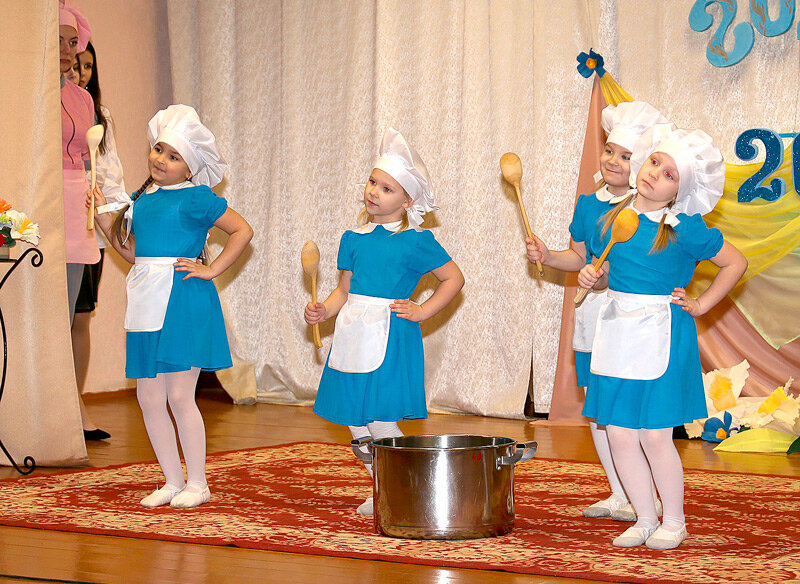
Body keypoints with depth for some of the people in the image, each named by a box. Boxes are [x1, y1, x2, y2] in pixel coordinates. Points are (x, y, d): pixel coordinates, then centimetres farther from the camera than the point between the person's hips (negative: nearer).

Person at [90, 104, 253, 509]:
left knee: (179, 395, -8)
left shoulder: (195, 197, -5)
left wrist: (212, 269, -7)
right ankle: (172, 480, 18)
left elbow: (242, 230, -4)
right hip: (147, 303, 7)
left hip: (182, 301, -7)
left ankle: (197, 483, 5)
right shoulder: (139, 199, 15)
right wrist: (106, 221, 8)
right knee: (149, 397, 6)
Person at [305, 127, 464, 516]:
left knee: (380, 422, -11)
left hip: (391, 337, -6)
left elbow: (453, 278, 3)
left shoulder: (415, 241, -4)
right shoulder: (354, 239, 11)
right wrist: (324, 310, -2)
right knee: (354, 422, 8)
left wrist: (422, 311, -5)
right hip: (353, 336, 6)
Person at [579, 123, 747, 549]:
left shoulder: (685, 229, -9)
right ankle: (644, 520, 20)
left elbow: (735, 262, 1)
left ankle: (673, 521, 16)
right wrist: (593, 273, 2)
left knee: (654, 435, -4)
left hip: (661, 336, -5)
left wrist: (701, 304, -1)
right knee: (619, 434, 5)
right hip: (616, 332, 5)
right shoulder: (615, 217, 6)